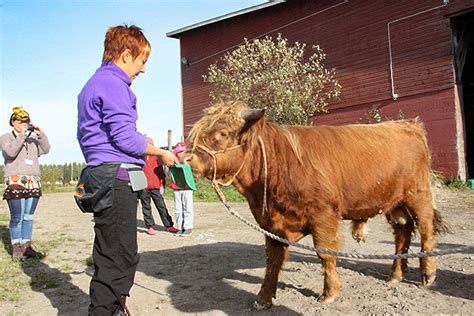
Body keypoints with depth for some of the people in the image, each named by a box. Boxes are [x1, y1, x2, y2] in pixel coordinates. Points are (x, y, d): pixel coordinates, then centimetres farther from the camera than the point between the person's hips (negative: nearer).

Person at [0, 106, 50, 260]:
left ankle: (26, 246, 7)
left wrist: (40, 134, -5)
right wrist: (22, 135, -11)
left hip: (33, 182, 4)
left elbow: (45, 150, 6)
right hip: (15, 181, -4)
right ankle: (16, 247, 0)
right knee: (17, 217, -7)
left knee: (28, 217, 3)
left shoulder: (33, 138, 21)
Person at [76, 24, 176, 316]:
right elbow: (125, 136, -17)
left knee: (112, 254, 18)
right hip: (117, 177, -11)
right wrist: (162, 154, -4)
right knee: (120, 256, -5)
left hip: (99, 176, 11)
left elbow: (86, 135, 28)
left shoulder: (92, 85, 23)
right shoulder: (114, 84, -10)